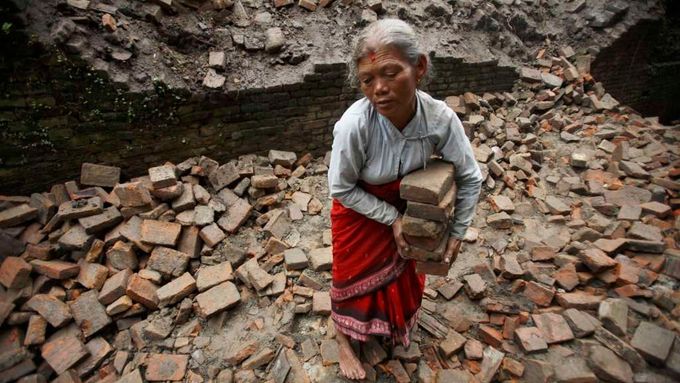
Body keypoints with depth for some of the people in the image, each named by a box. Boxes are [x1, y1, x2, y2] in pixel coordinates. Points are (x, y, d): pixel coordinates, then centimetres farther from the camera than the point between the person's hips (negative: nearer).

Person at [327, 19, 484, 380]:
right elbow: (341, 188, -22)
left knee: (403, 269, 25)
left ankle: (394, 324, 62)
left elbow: (470, 178, -12)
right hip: (358, 208, -3)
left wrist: (457, 233, -7)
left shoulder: (441, 118, -28)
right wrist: (391, 218, -21)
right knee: (355, 275, 17)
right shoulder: (355, 124, -37)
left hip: (407, 204, 4)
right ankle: (344, 339, 50)